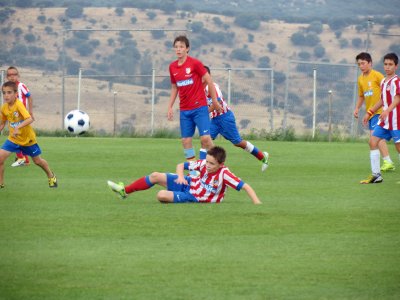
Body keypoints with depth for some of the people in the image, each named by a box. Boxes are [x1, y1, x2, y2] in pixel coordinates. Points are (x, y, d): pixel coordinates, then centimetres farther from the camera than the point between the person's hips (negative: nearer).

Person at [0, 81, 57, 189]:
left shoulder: (19, 105, -28)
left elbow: (30, 119, -41)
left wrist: (18, 127, -52)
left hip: (27, 138, -4)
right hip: (13, 139, 4)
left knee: (37, 160, 15)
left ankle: (51, 176, 43)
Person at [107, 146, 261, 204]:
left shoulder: (224, 174, -30)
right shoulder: (203, 164, -14)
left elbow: (245, 186, -33)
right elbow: (181, 165, -1)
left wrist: (257, 203, -43)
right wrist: (180, 176, -22)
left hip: (193, 198, -5)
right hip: (188, 183, 5)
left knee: (161, 195, -25)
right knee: (156, 176, 0)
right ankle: (124, 190, 17)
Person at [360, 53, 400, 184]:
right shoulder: (383, 81, 16)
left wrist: (387, 111, -36)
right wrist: (370, 113, 25)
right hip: (384, 120, 9)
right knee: (373, 142, 2)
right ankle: (376, 175, 4)